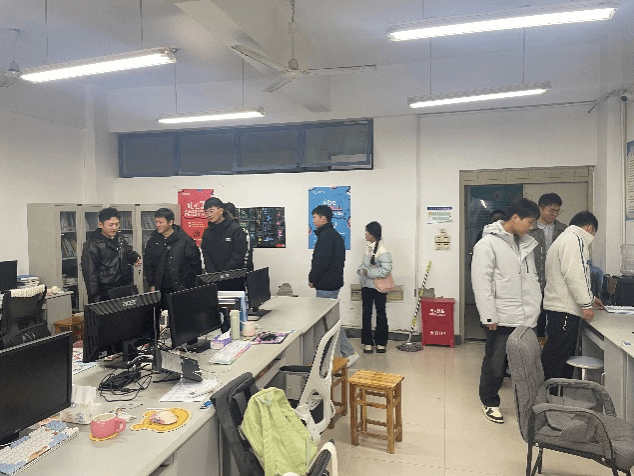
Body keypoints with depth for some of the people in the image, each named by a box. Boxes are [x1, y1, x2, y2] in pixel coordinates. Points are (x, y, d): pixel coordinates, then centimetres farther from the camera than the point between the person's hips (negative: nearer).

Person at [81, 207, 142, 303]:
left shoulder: (121, 240, 13)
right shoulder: (92, 245, -8)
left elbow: (129, 253, 31)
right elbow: (90, 274, -11)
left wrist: (135, 258, 6)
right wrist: (95, 298, -16)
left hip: (126, 290, 6)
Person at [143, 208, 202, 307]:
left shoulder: (185, 240, -6)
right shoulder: (153, 241, 6)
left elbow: (196, 264, -3)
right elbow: (148, 265, 12)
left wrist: (195, 288, -2)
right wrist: (152, 286, 7)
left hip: (183, 289, -3)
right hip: (161, 290, 3)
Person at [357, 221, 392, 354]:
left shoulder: (383, 251, -19)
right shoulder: (369, 247, 6)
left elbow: (385, 270, -26)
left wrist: (368, 272, -20)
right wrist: (361, 270, -4)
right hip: (367, 286, 7)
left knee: (381, 313, 8)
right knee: (366, 314, 9)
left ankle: (381, 342, 19)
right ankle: (367, 342, 19)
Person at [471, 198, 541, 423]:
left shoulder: (525, 244, 12)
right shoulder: (488, 244, -11)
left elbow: (532, 279, 16)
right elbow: (481, 283, -14)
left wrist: (535, 308, 9)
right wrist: (489, 317, -16)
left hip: (526, 318, 7)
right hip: (502, 319, -6)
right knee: (495, 363, 7)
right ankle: (490, 402, 25)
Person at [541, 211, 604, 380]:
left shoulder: (564, 238, 22)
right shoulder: (575, 240, -11)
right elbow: (574, 274, -21)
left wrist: (590, 298, 36)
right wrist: (586, 303, -16)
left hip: (556, 305, 10)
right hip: (564, 309, -10)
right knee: (558, 356, -5)